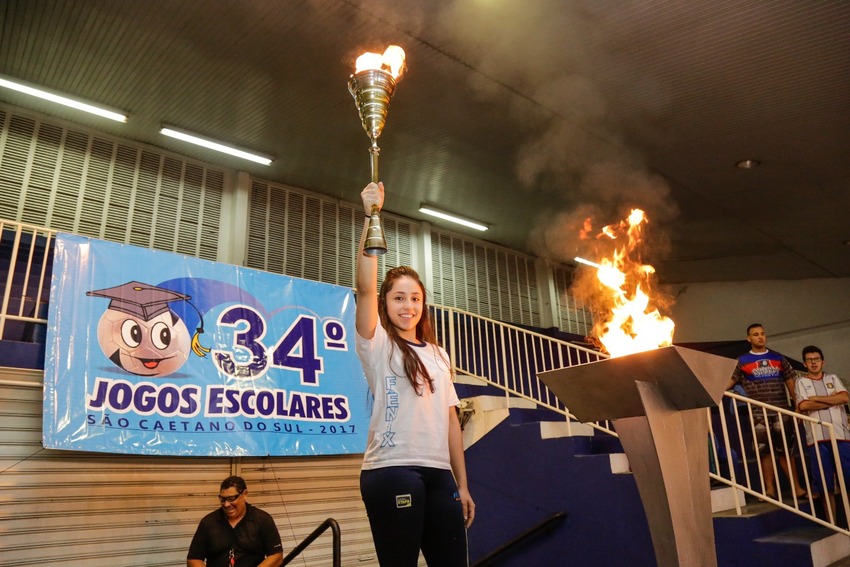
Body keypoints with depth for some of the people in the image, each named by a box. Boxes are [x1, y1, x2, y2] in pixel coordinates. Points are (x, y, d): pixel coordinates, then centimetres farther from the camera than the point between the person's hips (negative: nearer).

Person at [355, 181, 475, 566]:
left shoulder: (438, 355, 18)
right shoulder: (377, 344, 2)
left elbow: (449, 419, 15)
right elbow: (365, 287, -14)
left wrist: (462, 485, 12)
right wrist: (371, 216, -19)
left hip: (438, 473, 5)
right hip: (391, 471, -5)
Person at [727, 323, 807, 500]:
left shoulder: (778, 358, 12)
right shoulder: (742, 361, 5)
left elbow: (791, 383, 11)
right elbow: (729, 382, 4)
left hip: (782, 411, 2)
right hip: (759, 413, -1)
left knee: (786, 451, 7)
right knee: (764, 451, 3)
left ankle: (797, 488, 14)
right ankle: (770, 489, 9)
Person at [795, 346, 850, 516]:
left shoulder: (833, 378, 16)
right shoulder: (801, 381, 9)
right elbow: (803, 406, -7)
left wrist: (816, 398, -5)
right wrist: (832, 400, 0)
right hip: (817, 438, -2)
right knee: (826, 486, 3)